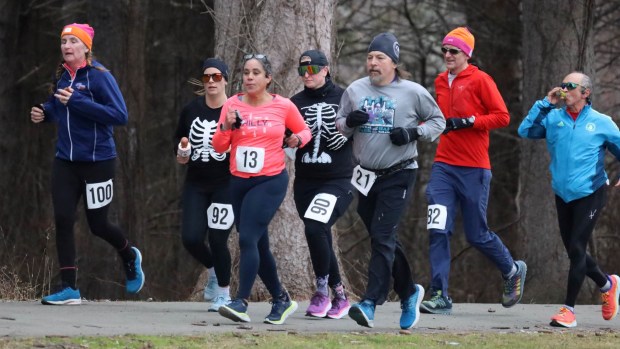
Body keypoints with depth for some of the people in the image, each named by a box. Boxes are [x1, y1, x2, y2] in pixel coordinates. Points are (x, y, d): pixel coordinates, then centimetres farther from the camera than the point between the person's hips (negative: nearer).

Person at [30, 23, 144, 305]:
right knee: (62, 220, -8)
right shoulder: (62, 77, 7)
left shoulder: (99, 76, -11)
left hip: (97, 161, -5)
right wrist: (44, 113, 0)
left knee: (97, 225, 6)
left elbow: (120, 115, -19)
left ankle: (130, 257, 38)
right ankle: (69, 289, -5)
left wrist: (76, 101, -24)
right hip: (65, 161, 5)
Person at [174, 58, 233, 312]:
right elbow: (178, 139, 19)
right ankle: (213, 269, 27)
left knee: (217, 239, -9)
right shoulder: (191, 110, 4)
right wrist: (180, 155, -1)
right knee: (191, 238, -6)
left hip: (225, 184, -4)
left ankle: (223, 293, 12)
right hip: (196, 184, 4)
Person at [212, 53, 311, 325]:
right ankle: (281, 299, 27)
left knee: (248, 238, -19)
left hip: (270, 181, -4)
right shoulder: (233, 105, 2)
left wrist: (298, 139, -8)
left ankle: (241, 302, -23)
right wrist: (226, 127, -14)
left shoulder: (283, 106, -2)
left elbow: (304, 131, 14)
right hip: (239, 182, 4)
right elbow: (219, 147, 4)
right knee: (258, 245, 10)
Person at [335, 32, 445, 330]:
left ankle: (370, 304, -19)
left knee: (382, 238, -14)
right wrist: (349, 121, -11)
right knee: (385, 239, 13)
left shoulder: (413, 92, -6)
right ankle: (409, 292, 32)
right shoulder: (355, 90, 5)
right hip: (366, 176, 5)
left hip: (398, 175, -5)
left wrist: (413, 133, -14)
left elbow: (438, 121, 4)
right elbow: (339, 125, 13)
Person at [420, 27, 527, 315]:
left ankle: (513, 270, 30)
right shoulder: (441, 82, 13)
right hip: (443, 166, 5)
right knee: (438, 231, -8)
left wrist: (467, 122, -18)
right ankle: (440, 297, -7)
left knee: (477, 235, 3)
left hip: (473, 169, -5)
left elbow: (502, 117, -10)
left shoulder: (480, 80, -6)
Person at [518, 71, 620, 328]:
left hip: (590, 194, -4)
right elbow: (525, 131, -7)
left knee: (576, 249, -12)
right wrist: (545, 104, -9)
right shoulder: (553, 118, 3)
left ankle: (569, 310, -9)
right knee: (574, 252, 12)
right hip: (563, 195, 4)